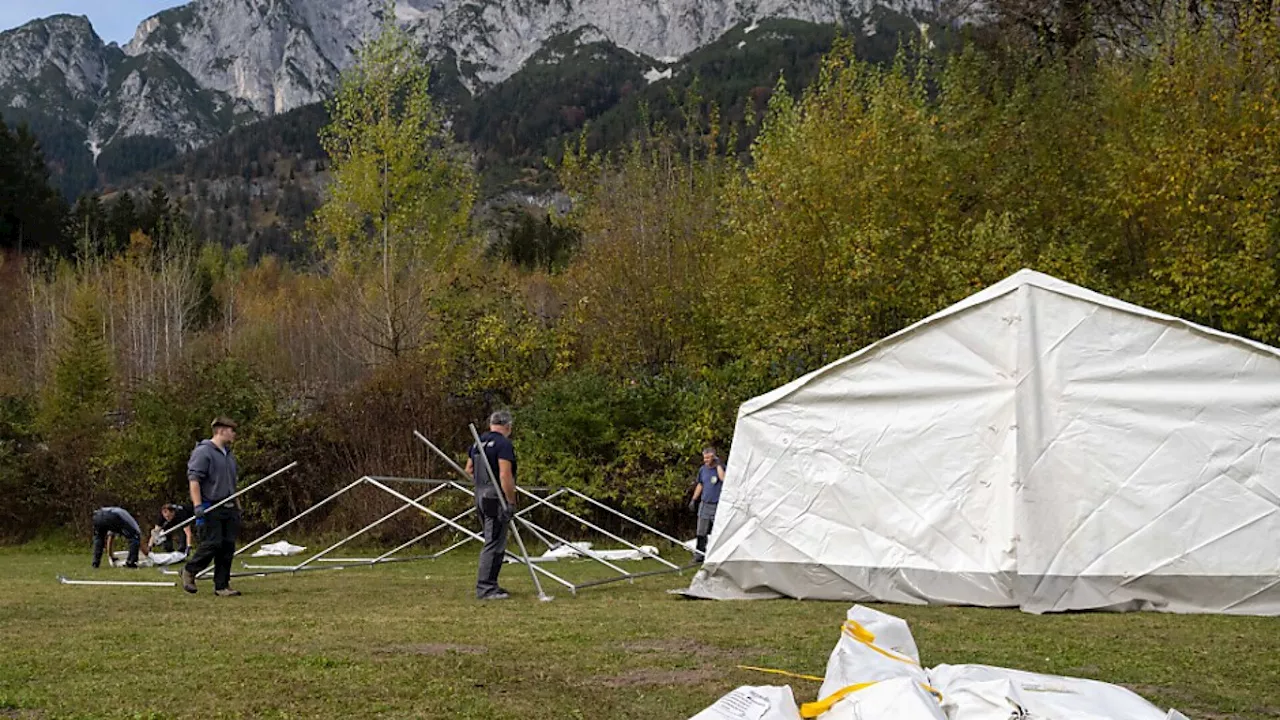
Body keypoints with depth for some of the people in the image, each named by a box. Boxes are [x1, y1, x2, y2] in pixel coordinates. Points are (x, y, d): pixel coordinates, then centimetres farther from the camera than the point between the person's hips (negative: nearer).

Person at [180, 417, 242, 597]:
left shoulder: (229, 455, 21)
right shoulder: (203, 452, -7)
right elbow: (193, 479, -15)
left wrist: (238, 507, 23)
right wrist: (197, 505, -23)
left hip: (229, 509, 8)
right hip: (211, 509, -8)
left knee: (228, 548, 3)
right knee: (212, 544, -10)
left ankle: (222, 586, 8)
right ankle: (189, 571, 13)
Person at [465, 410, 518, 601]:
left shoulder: (478, 443, 13)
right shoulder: (504, 444, -13)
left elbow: (469, 469, 22)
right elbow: (505, 475, -20)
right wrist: (511, 502, -17)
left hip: (480, 497, 9)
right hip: (496, 498, -9)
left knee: (494, 542, 17)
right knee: (494, 544, -6)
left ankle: (489, 585, 21)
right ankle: (485, 588, -6)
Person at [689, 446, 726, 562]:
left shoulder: (721, 467, -6)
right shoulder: (702, 469, 8)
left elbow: (723, 478, -28)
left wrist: (718, 465, -21)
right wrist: (694, 500, 18)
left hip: (718, 505, -4)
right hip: (705, 505, 4)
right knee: (701, 533, 5)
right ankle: (699, 554, 12)